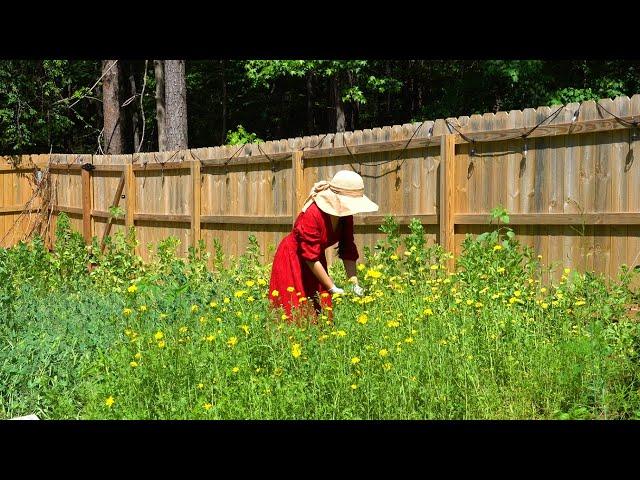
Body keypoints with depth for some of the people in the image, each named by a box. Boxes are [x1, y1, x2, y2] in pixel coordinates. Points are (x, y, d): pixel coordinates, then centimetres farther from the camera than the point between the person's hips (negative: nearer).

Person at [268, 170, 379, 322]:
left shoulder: (345, 215, -10)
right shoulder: (312, 215, -31)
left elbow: (348, 251, -5)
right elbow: (311, 257, -27)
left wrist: (354, 284, -16)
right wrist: (332, 288, -23)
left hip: (315, 263, 7)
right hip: (291, 260, -7)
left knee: (320, 311, 2)